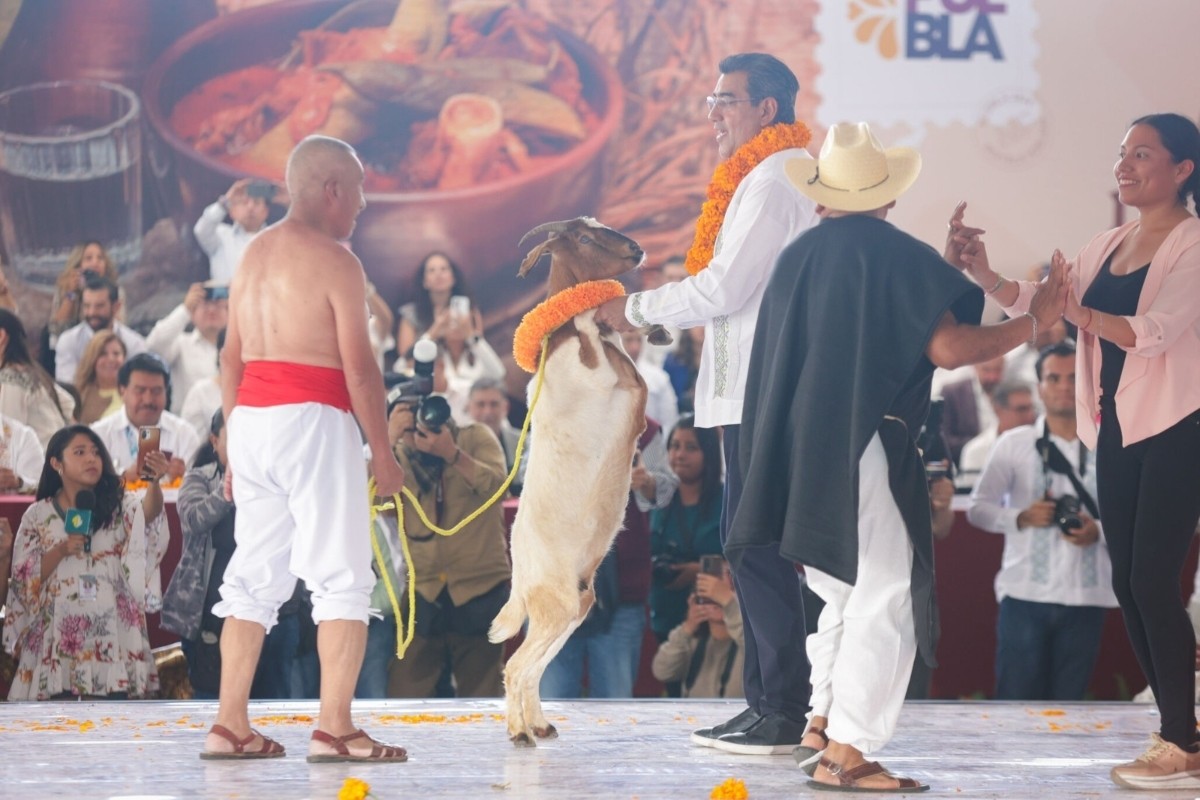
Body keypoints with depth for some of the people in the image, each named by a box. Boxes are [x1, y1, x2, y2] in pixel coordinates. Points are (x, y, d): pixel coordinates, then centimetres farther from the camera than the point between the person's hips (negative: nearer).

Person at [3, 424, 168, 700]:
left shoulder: (118, 506, 6)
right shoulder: (38, 516, 7)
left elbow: (148, 512, -16)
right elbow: (23, 578, 3)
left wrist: (154, 482, -37)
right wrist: (61, 550, -13)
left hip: (110, 635, 0)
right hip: (60, 635, 0)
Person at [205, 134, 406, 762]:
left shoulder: (255, 255, 16)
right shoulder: (334, 260, -7)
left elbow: (231, 358, 15)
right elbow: (358, 366, -11)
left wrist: (235, 445, 19)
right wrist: (383, 452, -6)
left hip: (251, 419, 8)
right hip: (313, 420, -7)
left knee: (255, 575, 10)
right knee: (342, 579, -4)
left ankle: (230, 726, 8)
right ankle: (334, 729, -9)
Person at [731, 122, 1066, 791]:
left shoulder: (798, 257, 8)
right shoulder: (897, 255, -11)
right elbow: (948, 347, -17)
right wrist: (1035, 321, -6)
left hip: (803, 452, 7)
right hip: (868, 453, -7)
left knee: (845, 591, 21)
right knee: (884, 601, -2)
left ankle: (822, 727, 26)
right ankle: (845, 753, -6)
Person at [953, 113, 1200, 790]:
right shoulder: (1110, 246, 14)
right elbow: (1037, 300, 6)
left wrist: (1079, 312, -34)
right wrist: (986, 276, -11)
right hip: (1118, 430, 8)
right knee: (1128, 582, 7)